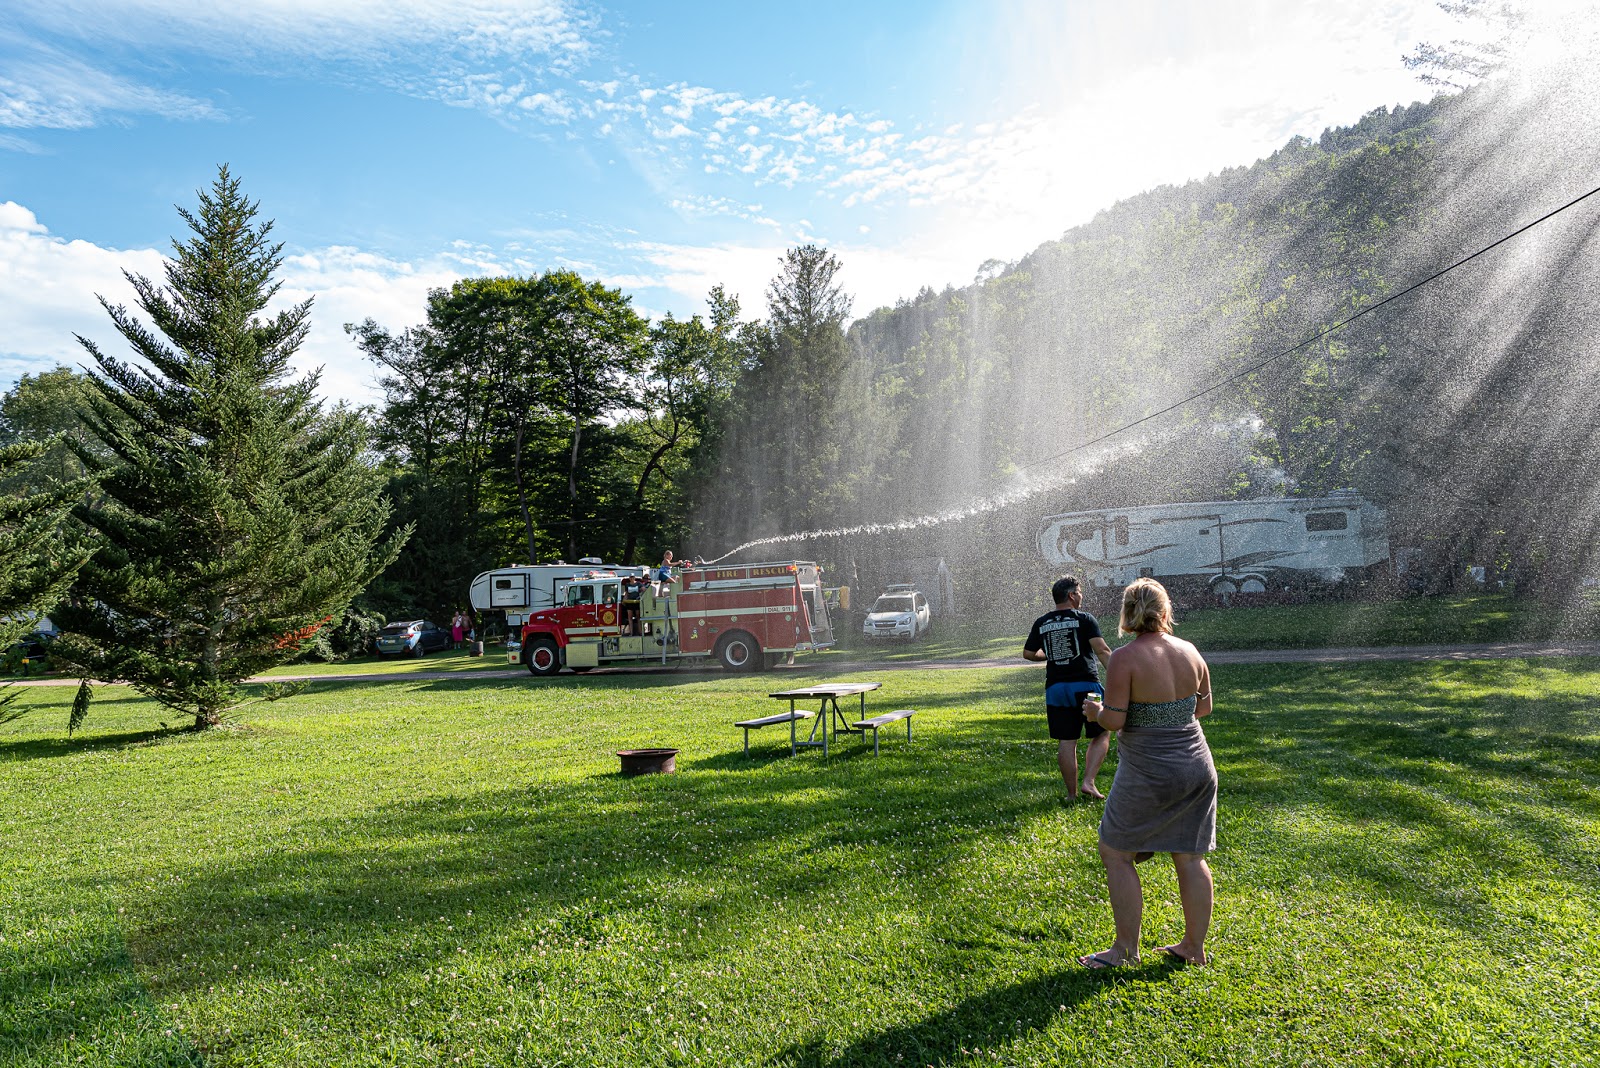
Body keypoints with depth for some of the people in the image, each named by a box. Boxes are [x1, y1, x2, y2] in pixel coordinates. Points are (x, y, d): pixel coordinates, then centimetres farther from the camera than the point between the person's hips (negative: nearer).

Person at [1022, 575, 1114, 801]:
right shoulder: (1084, 619, -5)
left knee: (1066, 742, 6)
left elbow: (1028, 653, 12)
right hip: (1085, 685, -4)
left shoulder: (1041, 623, 8)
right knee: (1101, 735, 11)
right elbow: (1102, 650, -16)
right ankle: (1088, 782, -2)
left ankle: (1072, 793, 10)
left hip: (1055, 687, 4)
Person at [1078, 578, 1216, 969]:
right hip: (1197, 767, 6)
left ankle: (1126, 948, 13)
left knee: (1116, 853, 8)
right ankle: (1195, 947, 25)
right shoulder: (1190, 652, 1)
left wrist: (1095, 711, 2)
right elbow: (1204, 707, 12)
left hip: (1148, 775, -6)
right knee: (1190, 857, 15)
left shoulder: (1125, 658, -17)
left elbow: (1115, 720, -18)